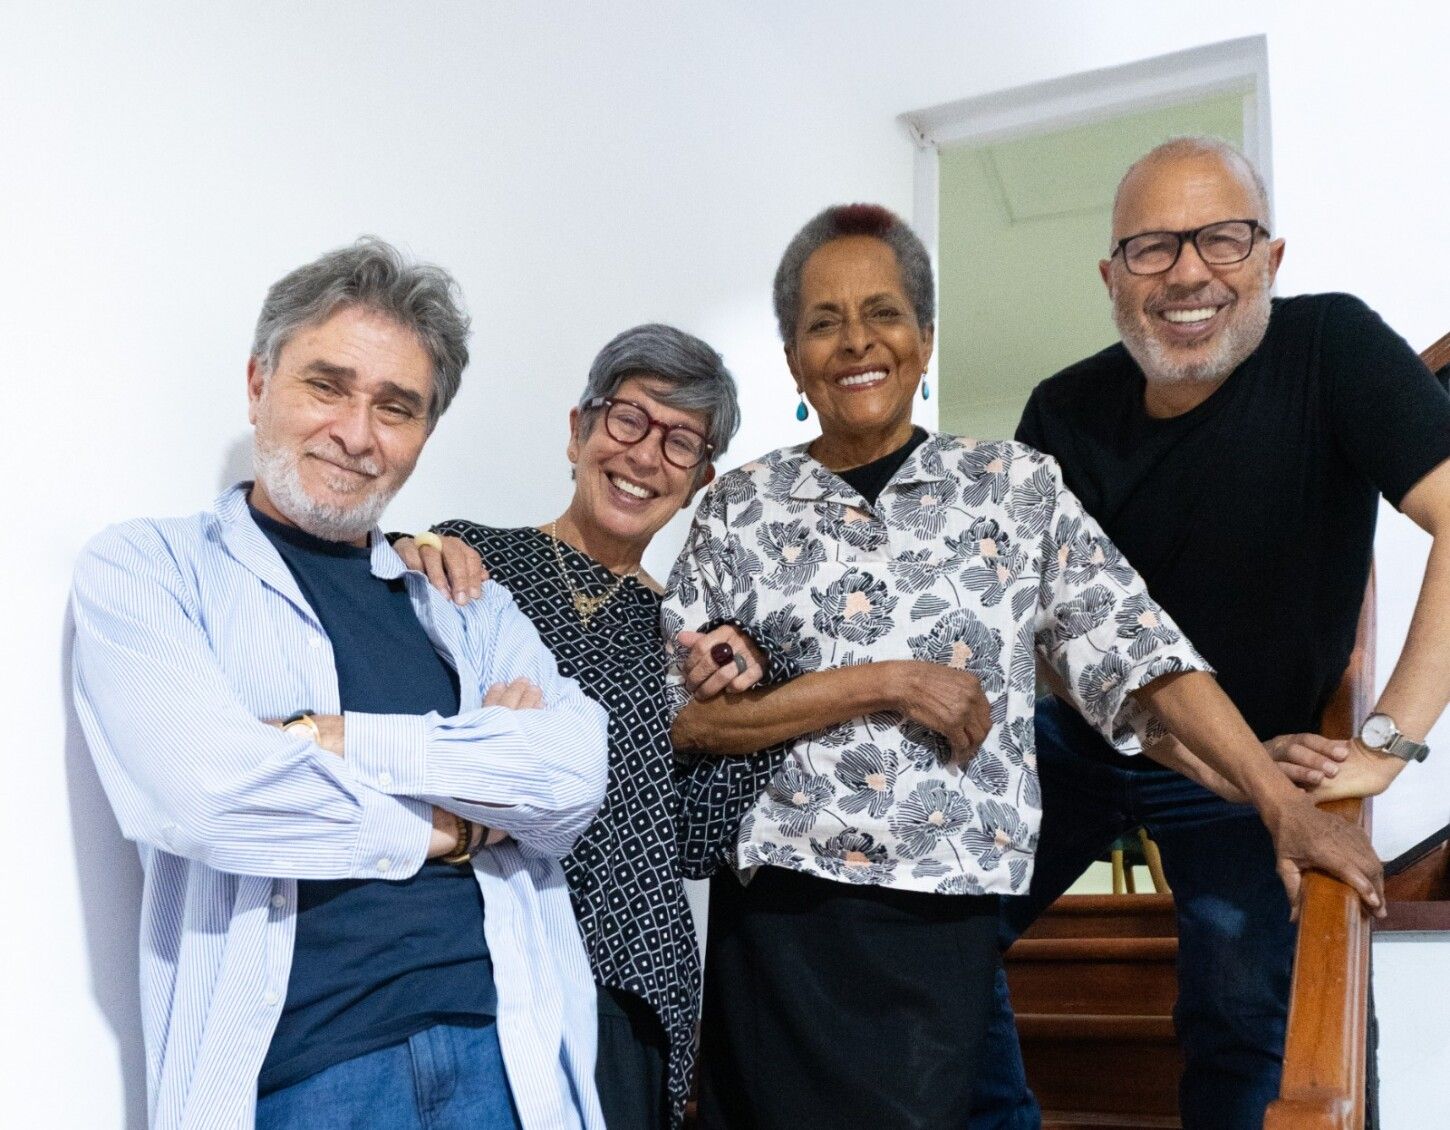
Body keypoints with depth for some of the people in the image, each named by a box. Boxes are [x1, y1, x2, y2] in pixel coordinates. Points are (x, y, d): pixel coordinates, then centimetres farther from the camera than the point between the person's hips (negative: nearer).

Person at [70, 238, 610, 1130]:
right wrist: (456, 822, -6)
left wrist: (339, 739, -14)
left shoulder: (463, 599, 12)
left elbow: (575, 783, -4)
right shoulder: (145, 570, 1)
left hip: (509, 1054, 3)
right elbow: (197, 789, -16)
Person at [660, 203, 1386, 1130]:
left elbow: (1136, 649, -1)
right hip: (777, 918, 1)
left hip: (943, 927, 0)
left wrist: (1285, 804, -9)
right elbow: (683, 718, -3)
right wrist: (883, 683, -12)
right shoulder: (740, 507, 4)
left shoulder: (1016, 487, 4)